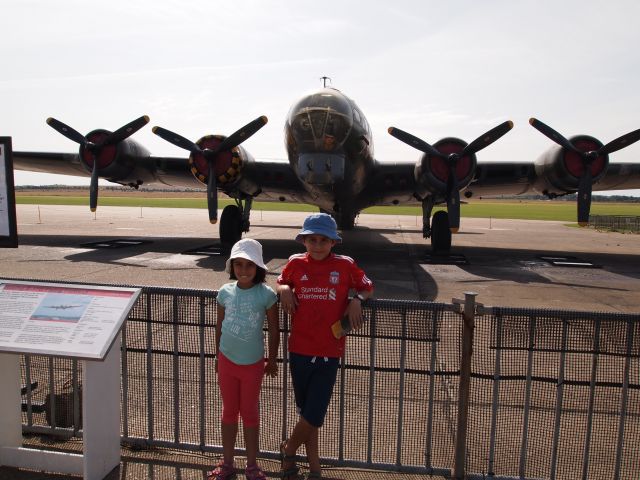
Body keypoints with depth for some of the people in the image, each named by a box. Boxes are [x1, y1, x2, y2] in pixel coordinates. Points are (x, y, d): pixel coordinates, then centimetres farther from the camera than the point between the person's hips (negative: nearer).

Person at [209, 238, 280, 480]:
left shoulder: (266, 294, -14)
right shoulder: (225, 292, -5)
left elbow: (273, 330, -6)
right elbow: (220, 326, 6)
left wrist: (272, 360, 0)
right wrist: (218, 356, 12)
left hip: (253, 363, -3)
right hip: (227, 360, 3)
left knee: (250, 413, 12)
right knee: (229, 411, 16)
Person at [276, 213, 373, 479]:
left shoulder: (345, 265, -4)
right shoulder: (295, 263, 0)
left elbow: (367, 287, 10)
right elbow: (281, 282, 18)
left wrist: (357, 300, -10)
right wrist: (283, 289, -5)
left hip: (329, 352, -1)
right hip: (299, 350, 1)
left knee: (313, 414, 3)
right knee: (307, 412, 15)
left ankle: (289, 450, 34)